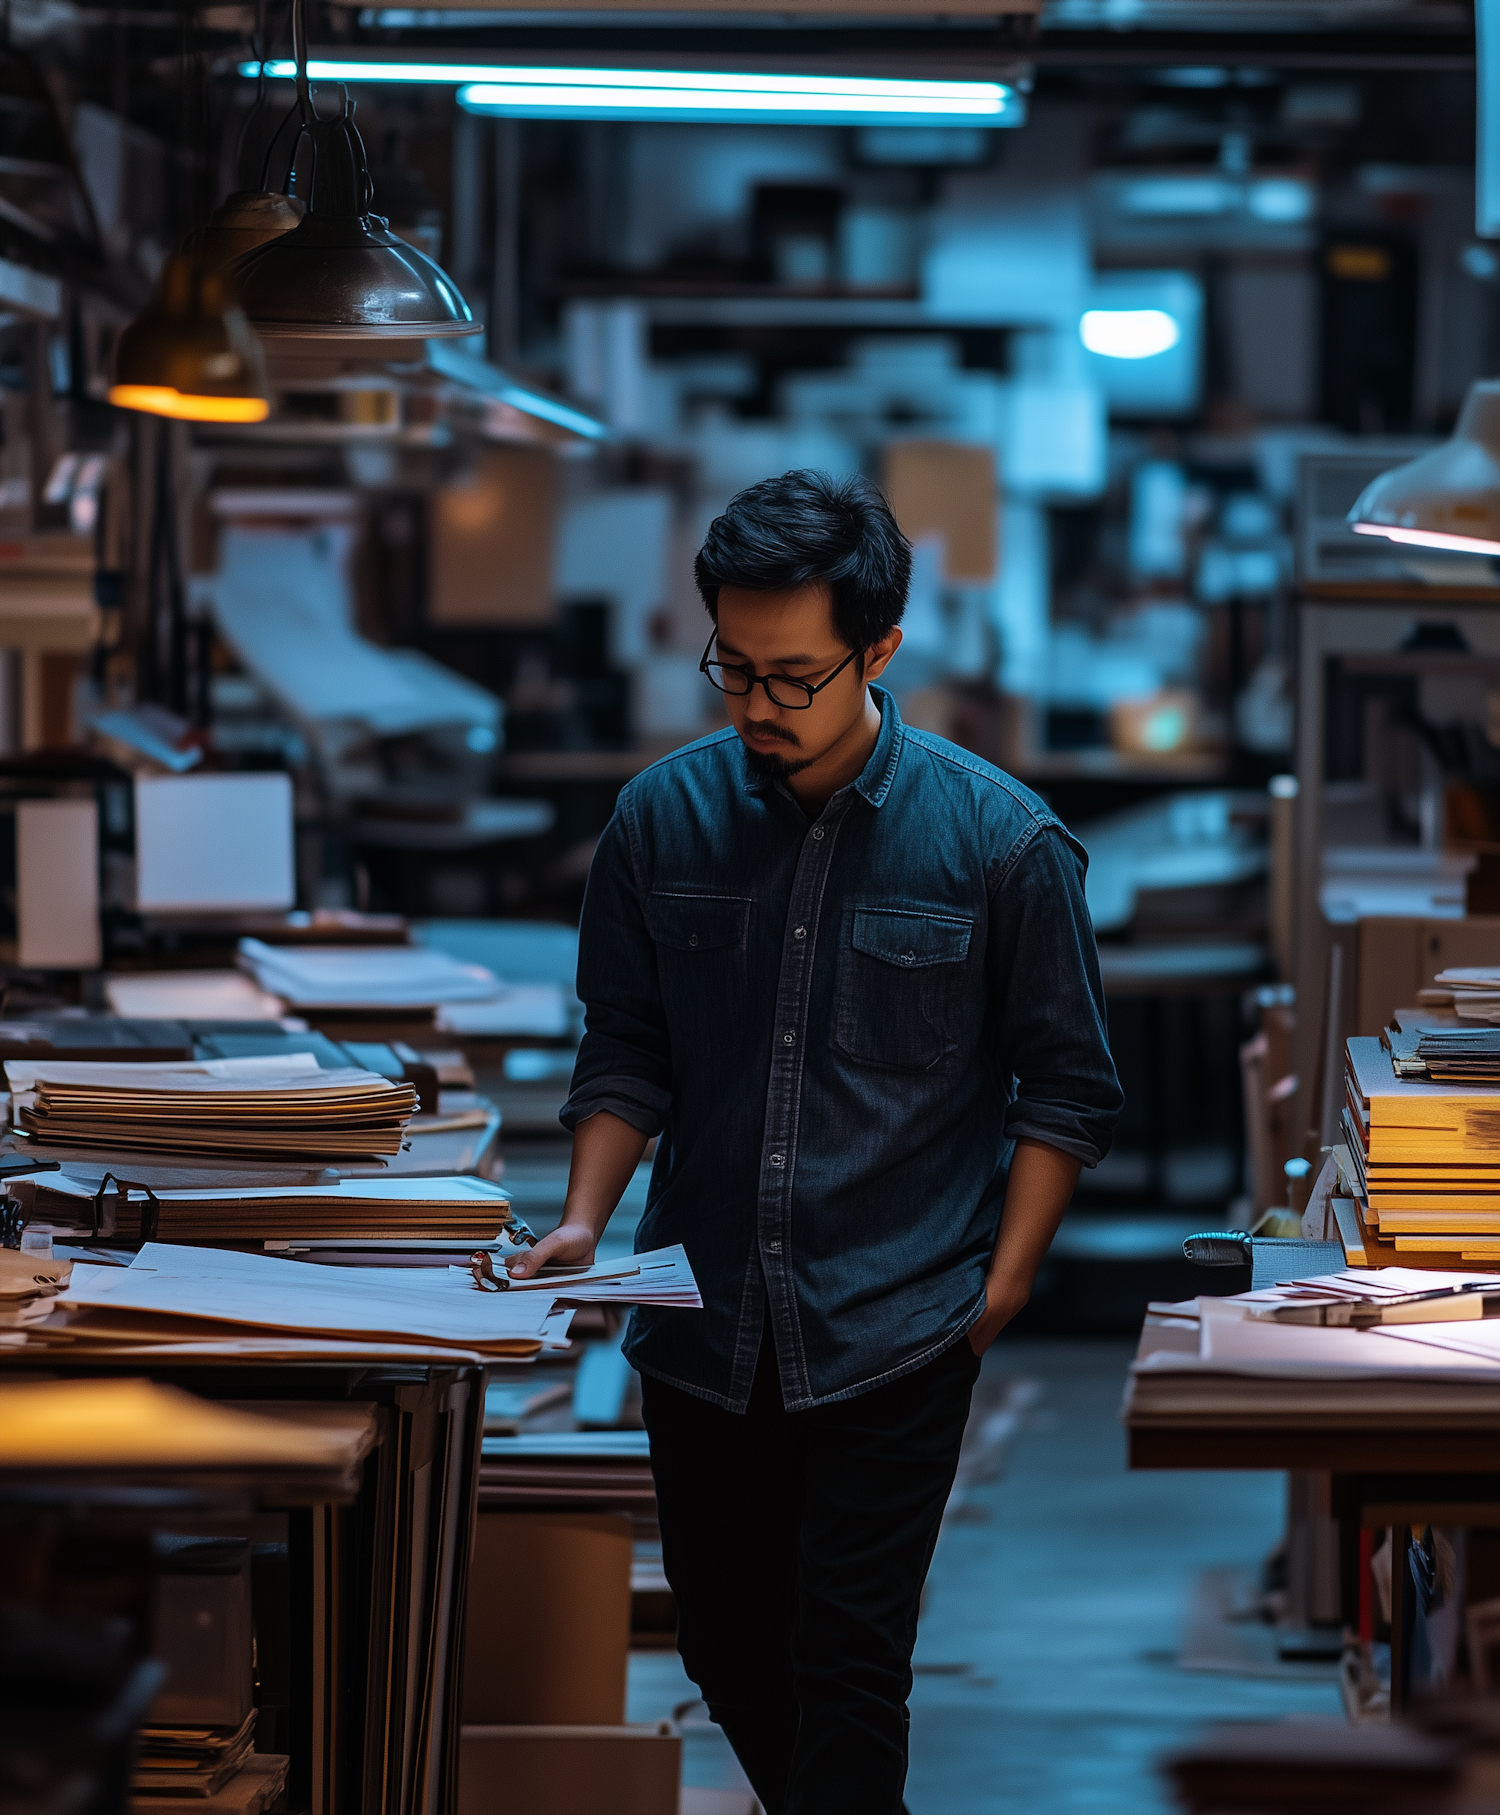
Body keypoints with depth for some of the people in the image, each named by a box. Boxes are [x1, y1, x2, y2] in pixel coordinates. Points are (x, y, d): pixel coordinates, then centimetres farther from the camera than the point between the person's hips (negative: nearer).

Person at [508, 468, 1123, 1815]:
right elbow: (629, 1051, 11)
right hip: (704, 1323, 4)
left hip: (894, 1333, -4)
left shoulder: (998, 841, -7)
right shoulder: (666, 818, 1)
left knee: (844, 1665, -6)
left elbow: (1065, 1083, 2)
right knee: (729, 1649, 14)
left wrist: (1004, 1285, -5)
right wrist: (586, 1221, -3)